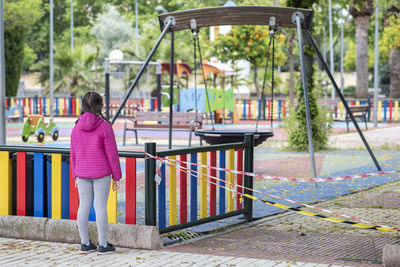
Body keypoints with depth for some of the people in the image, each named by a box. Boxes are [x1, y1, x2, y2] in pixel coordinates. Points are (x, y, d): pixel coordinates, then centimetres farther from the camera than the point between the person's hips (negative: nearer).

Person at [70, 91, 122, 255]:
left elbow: (73, 154, 7)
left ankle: (85, 244, 15)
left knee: (84, 206, 9)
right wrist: (116, 177, -3)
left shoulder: (77, 127, 2)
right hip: (101, 174, -4)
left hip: (82, 173, 4)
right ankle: (103, 245, 6)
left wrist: (76, 176, 17)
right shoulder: (104, 126, -12)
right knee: (100, 207, 0)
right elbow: (112, 154, -10)